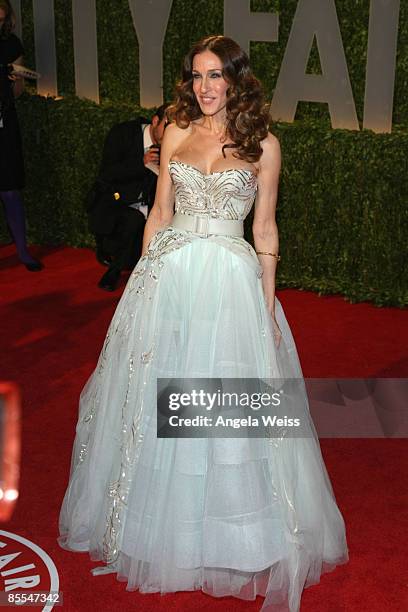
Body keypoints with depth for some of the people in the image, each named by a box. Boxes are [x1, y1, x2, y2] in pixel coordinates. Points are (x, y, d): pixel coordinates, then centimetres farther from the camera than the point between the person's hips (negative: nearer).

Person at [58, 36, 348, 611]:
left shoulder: (263, 143, 0)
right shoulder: (177, 133, 7)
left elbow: (265, 228, 2)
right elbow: (160, 212, 10)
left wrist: (268, 302, -1)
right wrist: (143, 280, 6)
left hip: (231, 282, -3)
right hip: (168, 277, 3)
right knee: (160, 399, 11)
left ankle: (232, 532, 26)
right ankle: (166, 527, 33)